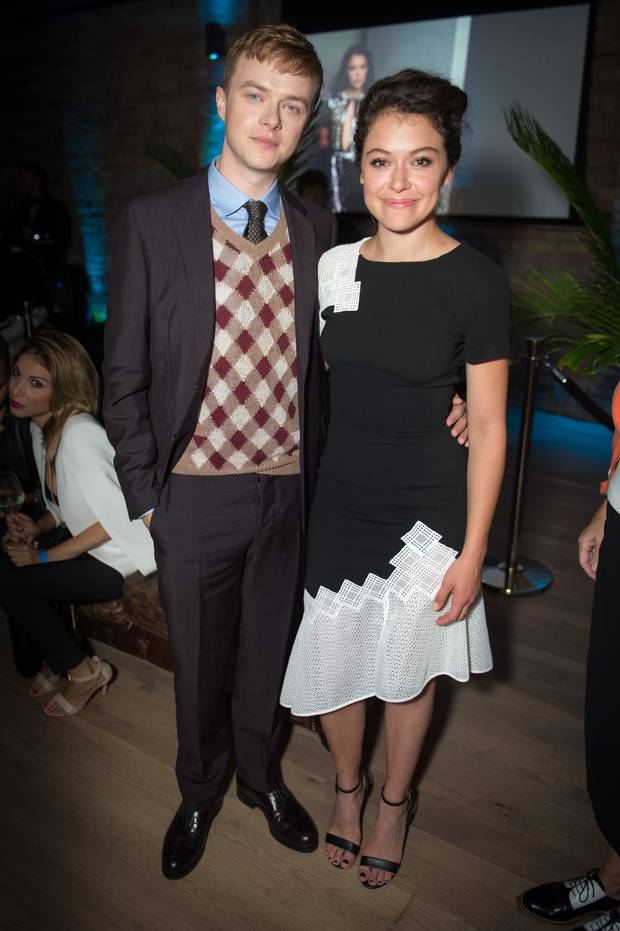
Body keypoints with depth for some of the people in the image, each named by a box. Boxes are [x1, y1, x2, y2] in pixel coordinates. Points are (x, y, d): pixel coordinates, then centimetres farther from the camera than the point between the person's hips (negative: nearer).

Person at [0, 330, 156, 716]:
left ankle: (85, 672, 6)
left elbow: (114, 519, -24)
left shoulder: (79, 434, -24)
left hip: (125, 556, -8)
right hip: (95, 546, 8)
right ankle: (49, 662, 22)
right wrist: (38, 527, -2)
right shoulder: (41, 427, 4)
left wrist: (43, 557, -15)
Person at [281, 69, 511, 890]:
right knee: (329, 667, 12)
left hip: (427, 512, -3)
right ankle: (348, 785, 44)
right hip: (340, 504, 4)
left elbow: (489, 427, -9)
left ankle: (394, 801, 45)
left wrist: (473, 551, -9)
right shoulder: (335, 266, 0)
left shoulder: (474, 279, -12)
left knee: (407, 672, 16)